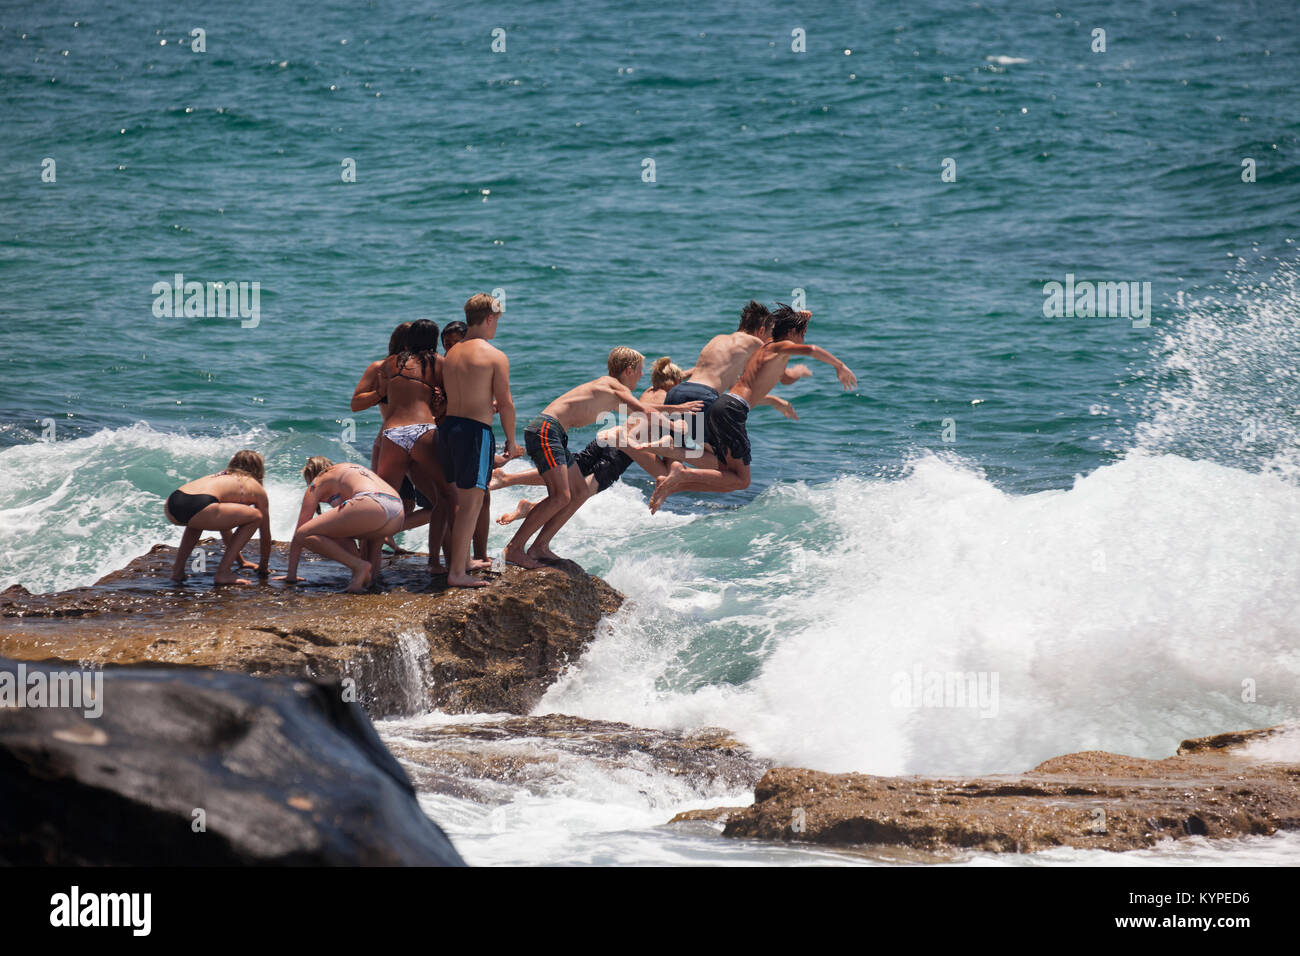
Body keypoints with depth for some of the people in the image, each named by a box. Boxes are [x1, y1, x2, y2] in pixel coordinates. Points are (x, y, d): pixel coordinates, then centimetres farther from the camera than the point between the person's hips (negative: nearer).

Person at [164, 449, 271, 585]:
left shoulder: (220, 477, 41)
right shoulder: (256, 488, 24)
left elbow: (225, 525, 53)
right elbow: (265, 534, 30)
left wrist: (241, 561, 61)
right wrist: (263, 566, 47)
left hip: (171, 506, 7)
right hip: (199, 507, -7)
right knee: (255, 517, 12)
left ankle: (178, 569, 28)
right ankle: (222, 572, 7)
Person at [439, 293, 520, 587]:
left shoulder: (451, 353, 11)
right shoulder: (495, 356, -9)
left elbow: (455, 397, 14)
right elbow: (505, 403, -8)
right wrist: (511, 441, 5)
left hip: (448, 427, 7)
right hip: (475, 430, -7)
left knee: (461, 500, 20)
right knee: (471, 502, -4)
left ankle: (462, 561, 30)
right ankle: (457, 572, -6)